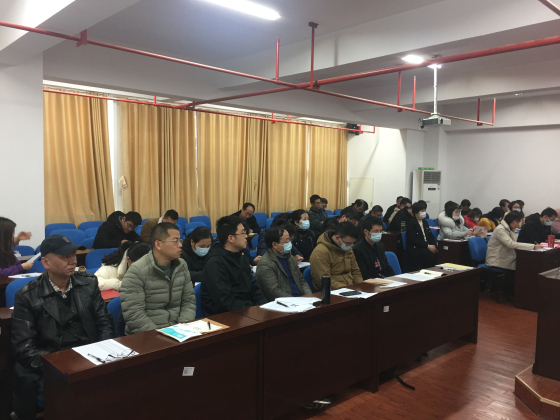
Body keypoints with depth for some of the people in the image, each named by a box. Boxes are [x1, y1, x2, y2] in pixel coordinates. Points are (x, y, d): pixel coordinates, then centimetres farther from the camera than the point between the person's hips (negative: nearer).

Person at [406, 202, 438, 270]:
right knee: (431, 254, -30)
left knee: (437, 253, -21)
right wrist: (427, 246, -19)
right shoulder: (410, 223, -5)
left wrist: (433, 245, -5)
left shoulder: (425, 222, 18)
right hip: (415, 248, -7)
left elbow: (430, 236, 16)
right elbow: (413, 240, -14)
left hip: (427, 246, 7)